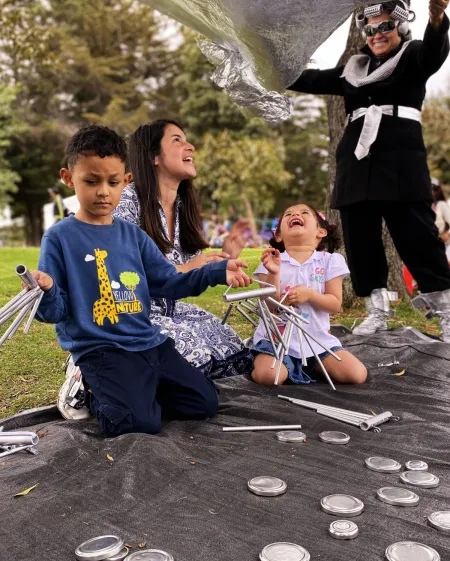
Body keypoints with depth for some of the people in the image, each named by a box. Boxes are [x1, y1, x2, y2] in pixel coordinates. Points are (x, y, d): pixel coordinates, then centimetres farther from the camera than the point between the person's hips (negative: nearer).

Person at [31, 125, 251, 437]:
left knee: (205, 403, 4)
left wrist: (218, 272, -3)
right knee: (139, 423, -25)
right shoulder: (60, 238, -6)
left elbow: (167, 283, 9)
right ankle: (93, 391, 6)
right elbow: (55, 312, -7)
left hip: (150, 342, 6)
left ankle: (132, 390, 19)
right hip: (101, 349, -5)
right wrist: (46, 291, -31)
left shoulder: (133, 235, 9)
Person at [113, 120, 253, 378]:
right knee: (192, 353, -26)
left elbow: (189, 277, 10)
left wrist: (223, 258, -6)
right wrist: (183, 270, -23)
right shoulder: (128, 199, -15)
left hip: (171, 310, 7)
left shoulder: (185, 207, 6)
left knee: (232, 351, -8)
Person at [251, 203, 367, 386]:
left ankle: (313, 366, 12)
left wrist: (310, 295, -22)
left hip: (318, 340, 2)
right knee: (268, 375, -30)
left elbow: (335, 304, -3)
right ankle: (290, 366, 4)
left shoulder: (330, 261, 0)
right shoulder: (272, 261, -3)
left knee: (357, 374, -12)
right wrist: (273, 274, -24)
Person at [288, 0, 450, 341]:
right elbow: (314, 80, 22)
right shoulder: (355, 69, 23)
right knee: (360, 239, 3)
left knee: (417, 236, -9)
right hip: (357, 162, 5)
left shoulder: (413, 57, 9)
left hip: (400, 159, -5)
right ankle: (378, 311, 13)